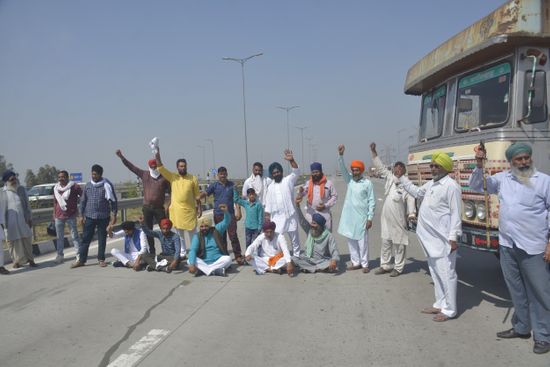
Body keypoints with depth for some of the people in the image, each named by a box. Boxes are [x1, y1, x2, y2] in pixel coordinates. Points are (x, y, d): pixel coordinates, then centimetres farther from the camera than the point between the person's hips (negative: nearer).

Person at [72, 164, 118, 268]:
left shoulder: (106, 185, -4)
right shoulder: (88, 185, 6)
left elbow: (114, 201, -3)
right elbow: (83, 201, 12)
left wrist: (114, 215, -7)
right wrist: (82, 215, 8)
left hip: (103, 217, -2)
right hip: (89, 217, 2)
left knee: (102, 239, 6)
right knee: (85, 239, 4)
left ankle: (101, 259, 17)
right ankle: (81, 260, 11)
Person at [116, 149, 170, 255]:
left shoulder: (164, 178, -3)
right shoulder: (144, 174, 5)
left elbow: (171, 191, -1)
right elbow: (131, 166, 6)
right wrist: (121, 156, 2)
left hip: (159, 208, -3)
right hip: (147, 207, 3)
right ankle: (152, 252, 20)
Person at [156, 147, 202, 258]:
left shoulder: (193, 178, 0)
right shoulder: (172, 177, 2)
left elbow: (197, 195, 3)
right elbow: (161, 169, -9)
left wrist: (199, 207, 0)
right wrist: (157, 156, -22)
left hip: (190, 210, -1)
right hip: (176, 210, 1)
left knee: (192, 233, 7)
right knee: (179, 234, 11)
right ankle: (182, 253, 23)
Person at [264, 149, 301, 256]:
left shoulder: (288, 180, 0)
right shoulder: (270, 186, 11)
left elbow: (296, 172, -18)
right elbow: (268, 203, 13)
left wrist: (291, 160, -34)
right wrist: (267, 216, 6)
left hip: (290, 216, -2)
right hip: (276, 217, 3)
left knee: (294, 238, 8)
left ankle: (296, 257, 19)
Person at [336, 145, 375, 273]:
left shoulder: (367, 183, -5)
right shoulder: (350, 180, 6)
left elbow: (372, 202, -5)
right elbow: (342, 169, -7)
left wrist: (370, 218, -9)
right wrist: (340, 155, -23)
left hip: (361, 217, -4)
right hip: (349, 216, 5)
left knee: (362, 241, 0)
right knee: (351, 240, 9)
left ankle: (364, 264, 10)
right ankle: (356, 262, 20)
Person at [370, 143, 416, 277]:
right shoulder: (390, 178, 5)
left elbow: (411, 200, -13)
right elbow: (380, 167, 9)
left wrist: (412, 214, -27)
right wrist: (373, 152, 4)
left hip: (399, 220, -6)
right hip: (386, 219, 6)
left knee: (399, 244, 5)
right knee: (386, 243, 14)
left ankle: (398, 268, 18)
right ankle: (385, 265, 26)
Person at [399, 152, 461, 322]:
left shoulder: (451, 186, -14)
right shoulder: (430, 184, 13)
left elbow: (456, 213, -17)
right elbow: (417, 192, 32)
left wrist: (453, 238, -20)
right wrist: (402, 178, 30)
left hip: (443, 239, -9)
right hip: (431, 238, 9)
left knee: (446, 273, -1)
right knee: (435, 273, 17)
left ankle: (449, 310, 10)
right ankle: (440, 304, 29)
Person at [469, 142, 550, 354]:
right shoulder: (502, 178, 7)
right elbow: (476, 186, 13)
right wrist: (479, 165, -3)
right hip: (507, 246, 4)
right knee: (516, 290, 16)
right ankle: (521, 327, 31)